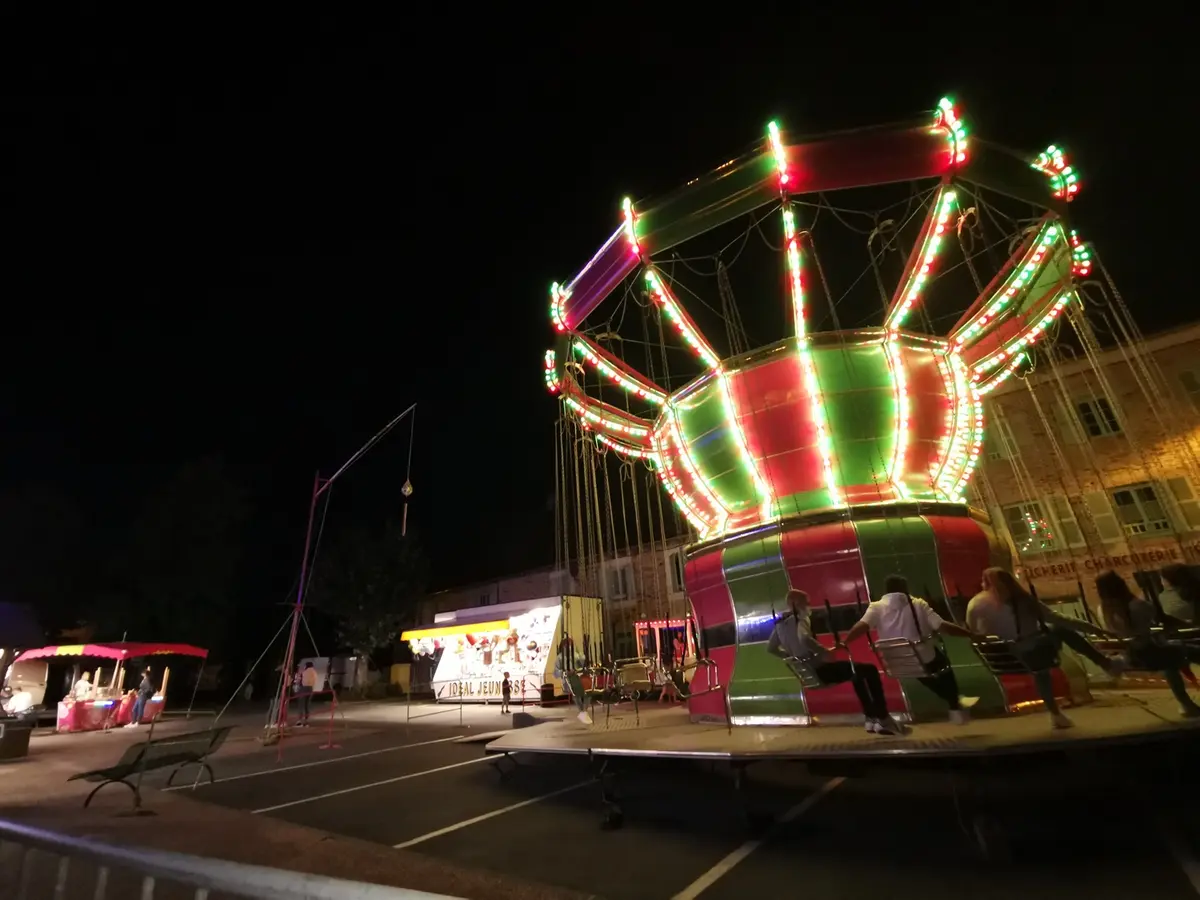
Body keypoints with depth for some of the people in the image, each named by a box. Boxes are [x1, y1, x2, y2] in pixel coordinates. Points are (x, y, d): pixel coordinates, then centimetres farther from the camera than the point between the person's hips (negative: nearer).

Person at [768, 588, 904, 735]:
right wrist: (826, 652, -22)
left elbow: (771, 648, 15)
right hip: (817, 670, -9)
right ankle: (883, 719, 10)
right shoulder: (800, 617, -15)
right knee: (869, 670, 1)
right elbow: (804, 639, -35)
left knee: (858, 671, 27)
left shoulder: (780, 623, 10)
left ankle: (872, 719, 29)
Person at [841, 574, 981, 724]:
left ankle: (954, 701, 50)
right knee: (942, 662, 33)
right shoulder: (918, 604, -6)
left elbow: (862, 626, -20)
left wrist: (843, 643, -20)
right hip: (925, 659, -2)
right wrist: (971, 634, -1)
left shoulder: (876, 607, -5)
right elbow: (942, 626, -11)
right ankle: (955, 705, 37)